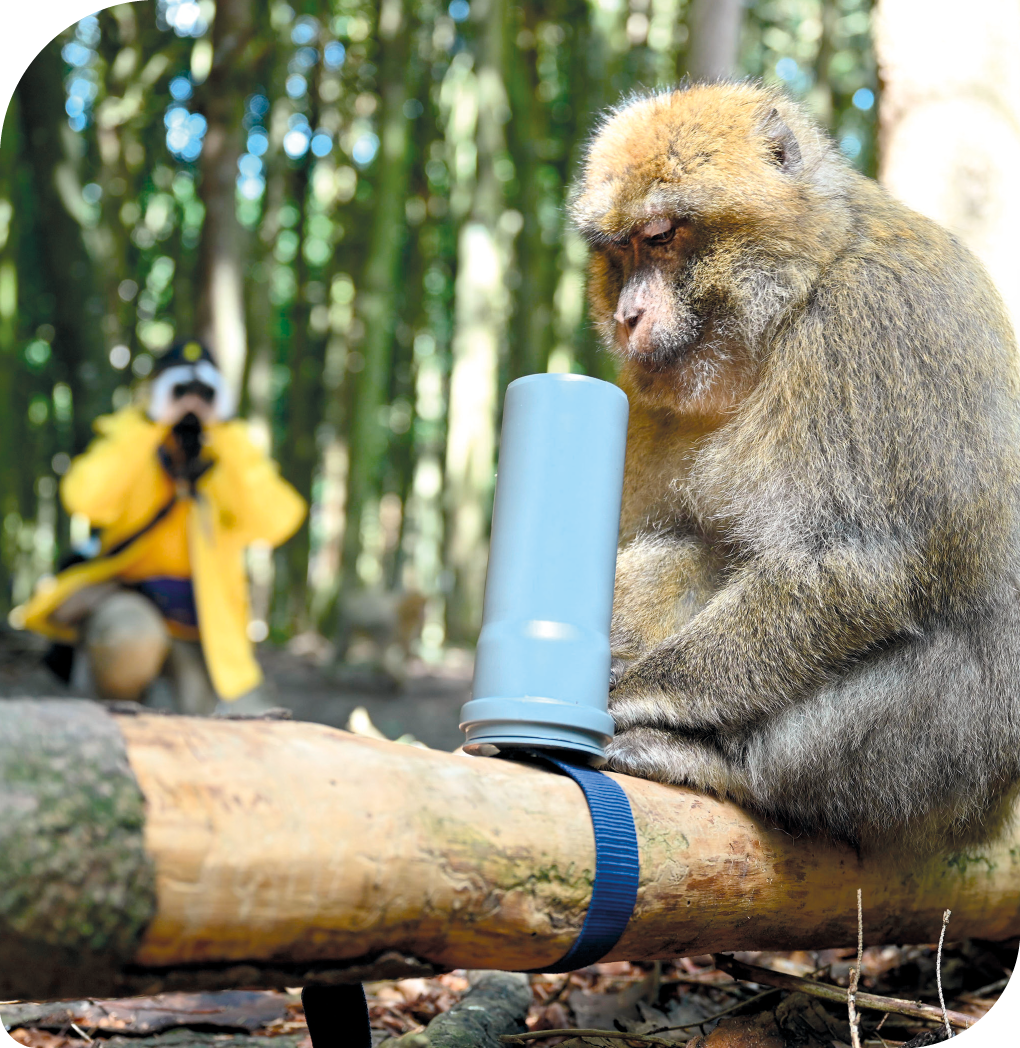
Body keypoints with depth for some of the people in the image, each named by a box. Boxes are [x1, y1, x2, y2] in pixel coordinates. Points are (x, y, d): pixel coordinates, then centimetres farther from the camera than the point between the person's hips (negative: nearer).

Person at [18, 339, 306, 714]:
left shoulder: (235, 459, -1)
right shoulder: (130, 441, -3)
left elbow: (274, 522, -23)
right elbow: (86, 499, -26)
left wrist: (226, 431, -22)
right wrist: (149, 423, -25)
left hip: (204, 623, 2)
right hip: (125, 597, -2)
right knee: (133, 636, -38)